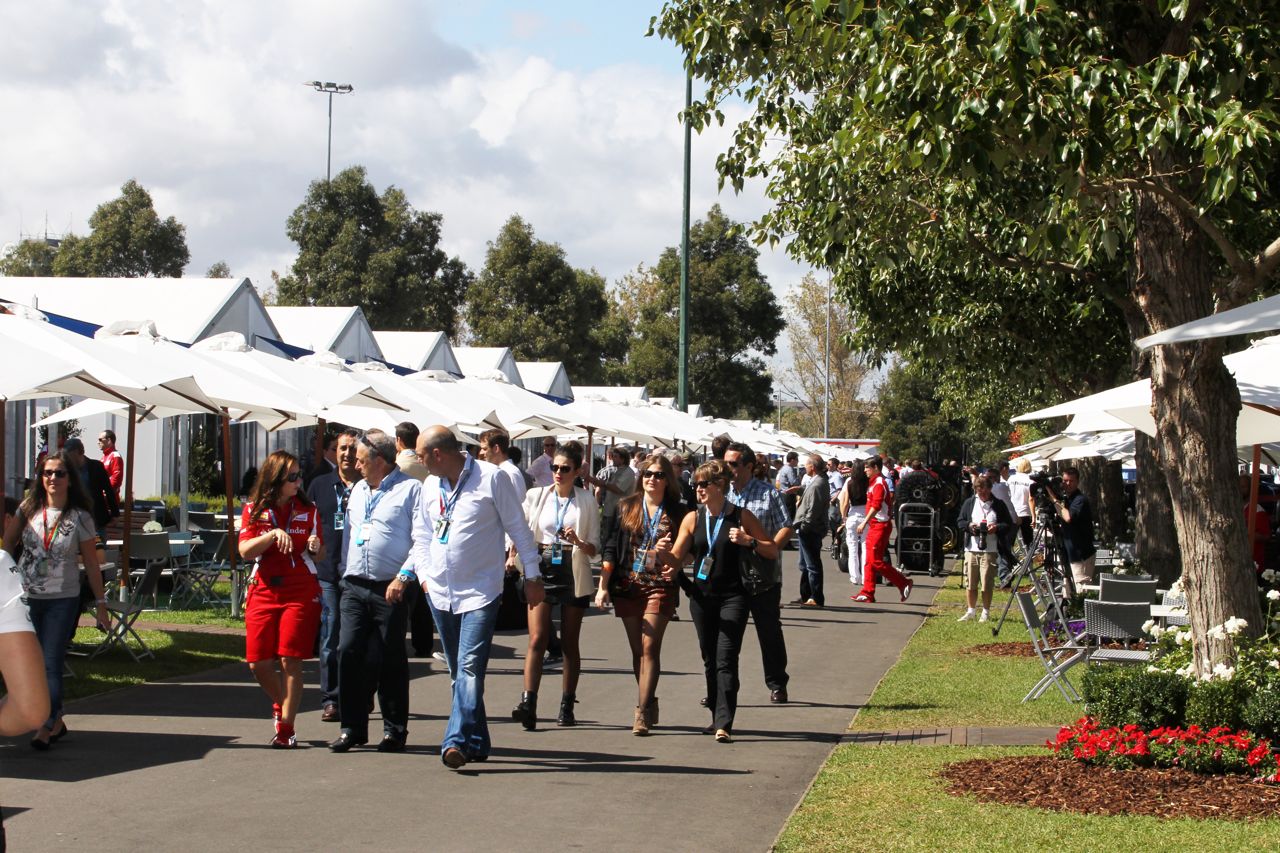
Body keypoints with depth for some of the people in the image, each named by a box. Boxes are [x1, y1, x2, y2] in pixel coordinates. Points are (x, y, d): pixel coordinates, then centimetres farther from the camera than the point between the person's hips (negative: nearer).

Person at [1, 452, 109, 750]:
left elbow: (91, 563, 2)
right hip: (26, 596, 3)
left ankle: (46, 727, -3)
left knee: (51, 664, -7)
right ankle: (56, 721, 20)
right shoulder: (28, 509, 2)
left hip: (63, 599, -3)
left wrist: (100, 603, 3)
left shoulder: (79, 517, -3)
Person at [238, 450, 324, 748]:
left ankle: (286, 728, 1)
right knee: (258, 663, -1)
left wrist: (315, 547, -12)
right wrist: (273, 534, -19)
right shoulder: (254, 509, 4)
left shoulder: (308, 510, 6)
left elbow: (319, 554, 11)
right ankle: (280, 704, 28)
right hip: (263, 590, 1)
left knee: (290, 661, -7)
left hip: (301, 592, -1)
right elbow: (245, 551, -6)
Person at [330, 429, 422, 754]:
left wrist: (404, 576, -17)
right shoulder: (358, 490, 20)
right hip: (354, 587, 6)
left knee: (392, 659, 1)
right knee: (348, 651, -4)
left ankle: (395, 730, 12)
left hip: (391, 589, -6)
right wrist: (344, 572, 19)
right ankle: (352, 727, 3)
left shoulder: (411, 489, -3)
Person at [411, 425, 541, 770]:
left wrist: (532, 576, -1)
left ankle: (457, 740, -24)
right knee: (459, 671, 11)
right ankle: (476, 742, 20)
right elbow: (421, 534, 21)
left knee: (470, 667, -17)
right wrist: (423, 573, 8)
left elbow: (518, 528, -2)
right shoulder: (430, 486, 10)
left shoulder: (491, 478, -7)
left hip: (480, 590, -6)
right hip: (441, 591, 7)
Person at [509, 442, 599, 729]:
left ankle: (567, 707, 12)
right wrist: (512, 556, -4)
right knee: (537, 639, -12)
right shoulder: (537, 497, 7)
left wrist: (578, 542, -18)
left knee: (569, 643, 6)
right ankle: (528, 704, -18)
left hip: (573, 573, 0)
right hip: (541, 569, 0)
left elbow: (595, 548, 2)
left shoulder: (586, 501, 3)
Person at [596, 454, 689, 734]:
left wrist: (669, 554, -16)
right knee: (637, 650, 8)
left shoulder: (677, 512, 3)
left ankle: (642, 712, -12)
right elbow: (610, 547, 5)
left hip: (660, 586, -3)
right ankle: (649, 705, 22)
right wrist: (603, 586, -2)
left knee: (649, 649, -11)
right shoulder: (626, 507, 7)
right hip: (627, 585, 3)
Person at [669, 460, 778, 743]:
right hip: (702, 597, 4)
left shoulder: (741, 517, -3)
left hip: (732, 597, -4)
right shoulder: (693, 519, 6)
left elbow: (773, 552, 1)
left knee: (726, 659, -13)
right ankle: (717, 716, 25)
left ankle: (724, 724, -18)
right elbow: (676, 558, 4)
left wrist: (749, 541, -17)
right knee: (710, 660, 12)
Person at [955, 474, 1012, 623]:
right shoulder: (969, 503, 10)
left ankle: (986, 612, 12)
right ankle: (970, 611, 20)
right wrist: (969, 525, -8)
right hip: (971, 549, 3)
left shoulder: (999, 504, 3)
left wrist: (997, 528, -14)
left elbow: (1009, 524, 5)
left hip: (990, 550, -3)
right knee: (970, 583, 7)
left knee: (987, 585, -1)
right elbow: (959, 522, 12)